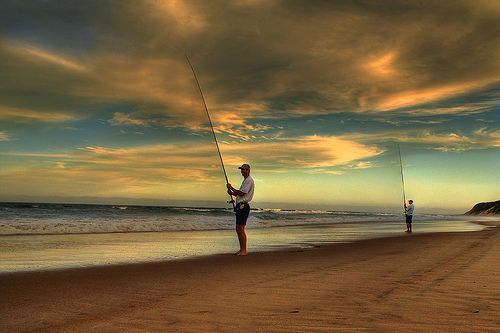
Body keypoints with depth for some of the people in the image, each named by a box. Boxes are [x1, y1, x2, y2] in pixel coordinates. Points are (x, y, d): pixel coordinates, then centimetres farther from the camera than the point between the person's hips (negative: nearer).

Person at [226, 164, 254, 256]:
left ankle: (244, 251, -12)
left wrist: (231, 188, -7)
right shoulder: (245, 181, 24)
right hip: (239, 206, 11)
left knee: (241, 229, -14)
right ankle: (241, 249, 15)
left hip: (243, 206, -11)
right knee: (238, 229, 10)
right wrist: (232, 193, 10)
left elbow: (241, 194, -16)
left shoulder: (249, 181, -9)